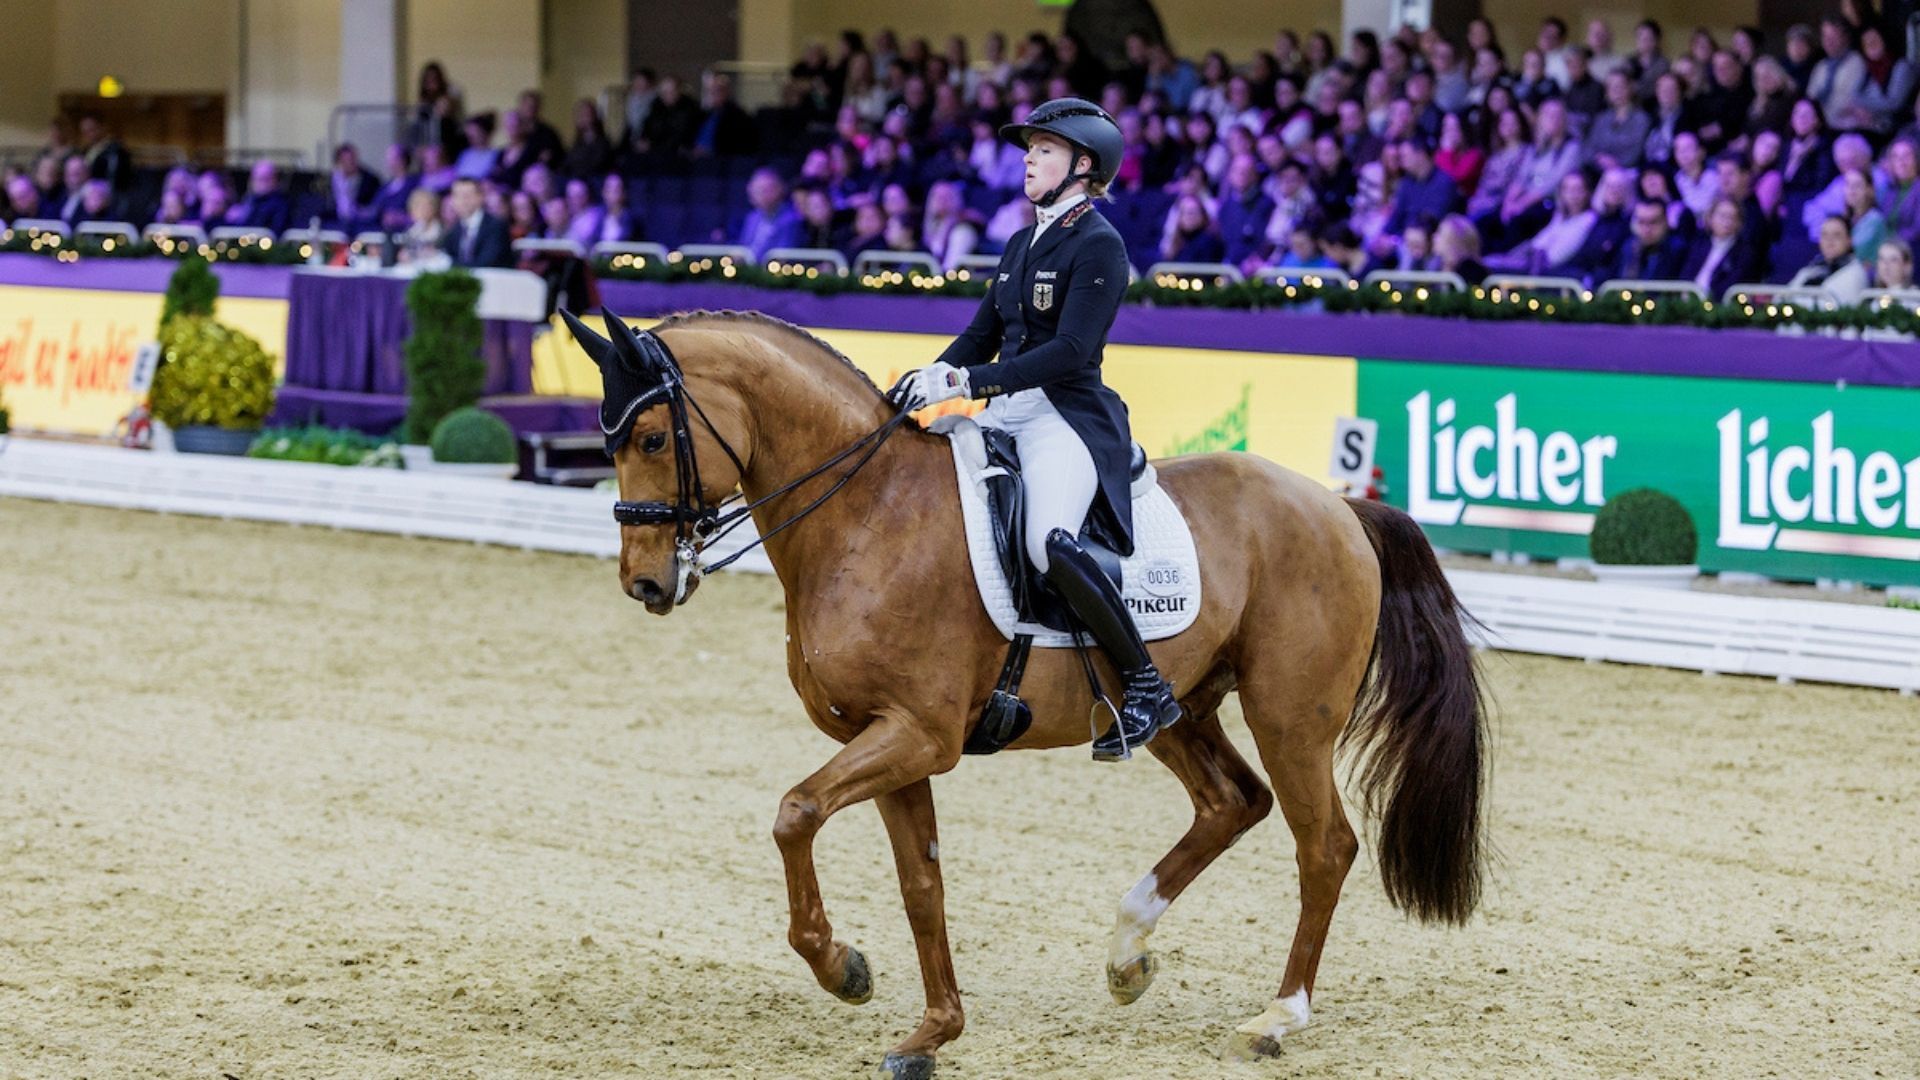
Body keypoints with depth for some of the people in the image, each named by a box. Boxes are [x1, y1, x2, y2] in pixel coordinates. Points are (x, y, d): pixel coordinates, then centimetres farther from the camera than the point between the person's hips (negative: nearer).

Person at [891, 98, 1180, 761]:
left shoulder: (1099, 245, -8)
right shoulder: (1022, 244, 18)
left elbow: (1071, 351, -19)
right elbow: (984, 333, 20)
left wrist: (970, 382, -25)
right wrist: (933, 375, -1)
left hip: (1070, 417, -9)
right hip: (1008, 413, 9)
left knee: (1048, 542, -33)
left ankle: (1147, 687, -21)